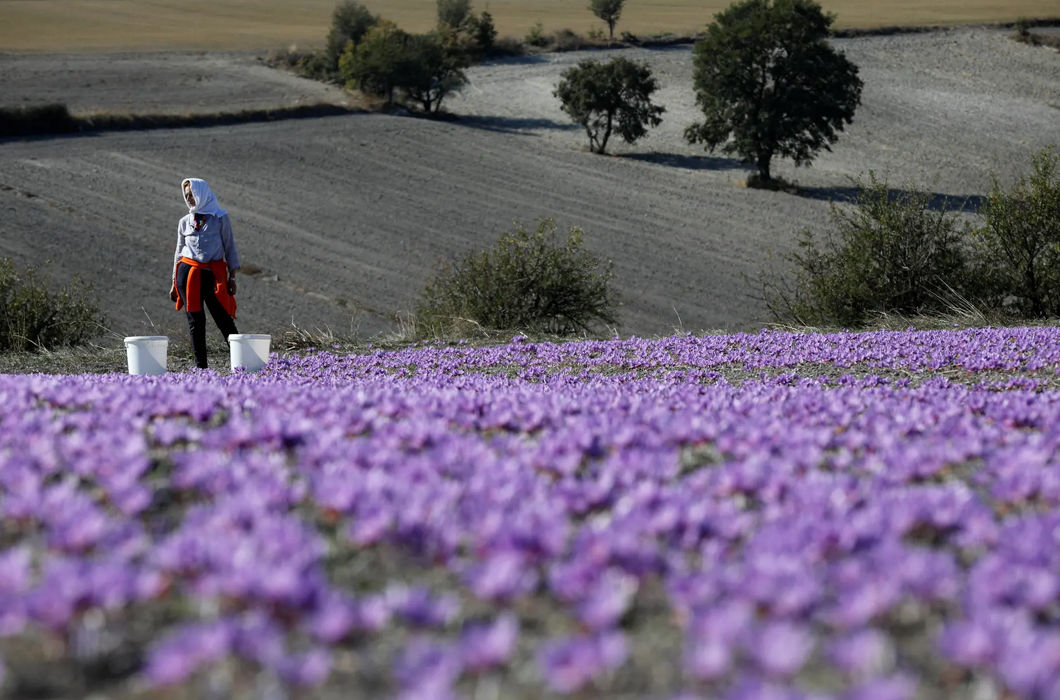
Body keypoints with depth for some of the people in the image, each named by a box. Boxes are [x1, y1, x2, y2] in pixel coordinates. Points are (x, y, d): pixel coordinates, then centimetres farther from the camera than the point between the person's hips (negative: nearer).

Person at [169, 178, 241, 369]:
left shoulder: (220, 218, 4)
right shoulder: (185, 222, 13)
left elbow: (229, 248, 5)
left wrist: (232, 277, -1)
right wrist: (174, 283, 15)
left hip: (213, 273, -3)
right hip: (188, 273, 3)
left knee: (224, 318, -8)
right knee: (195, 320, 1)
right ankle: (200, 365, 4)